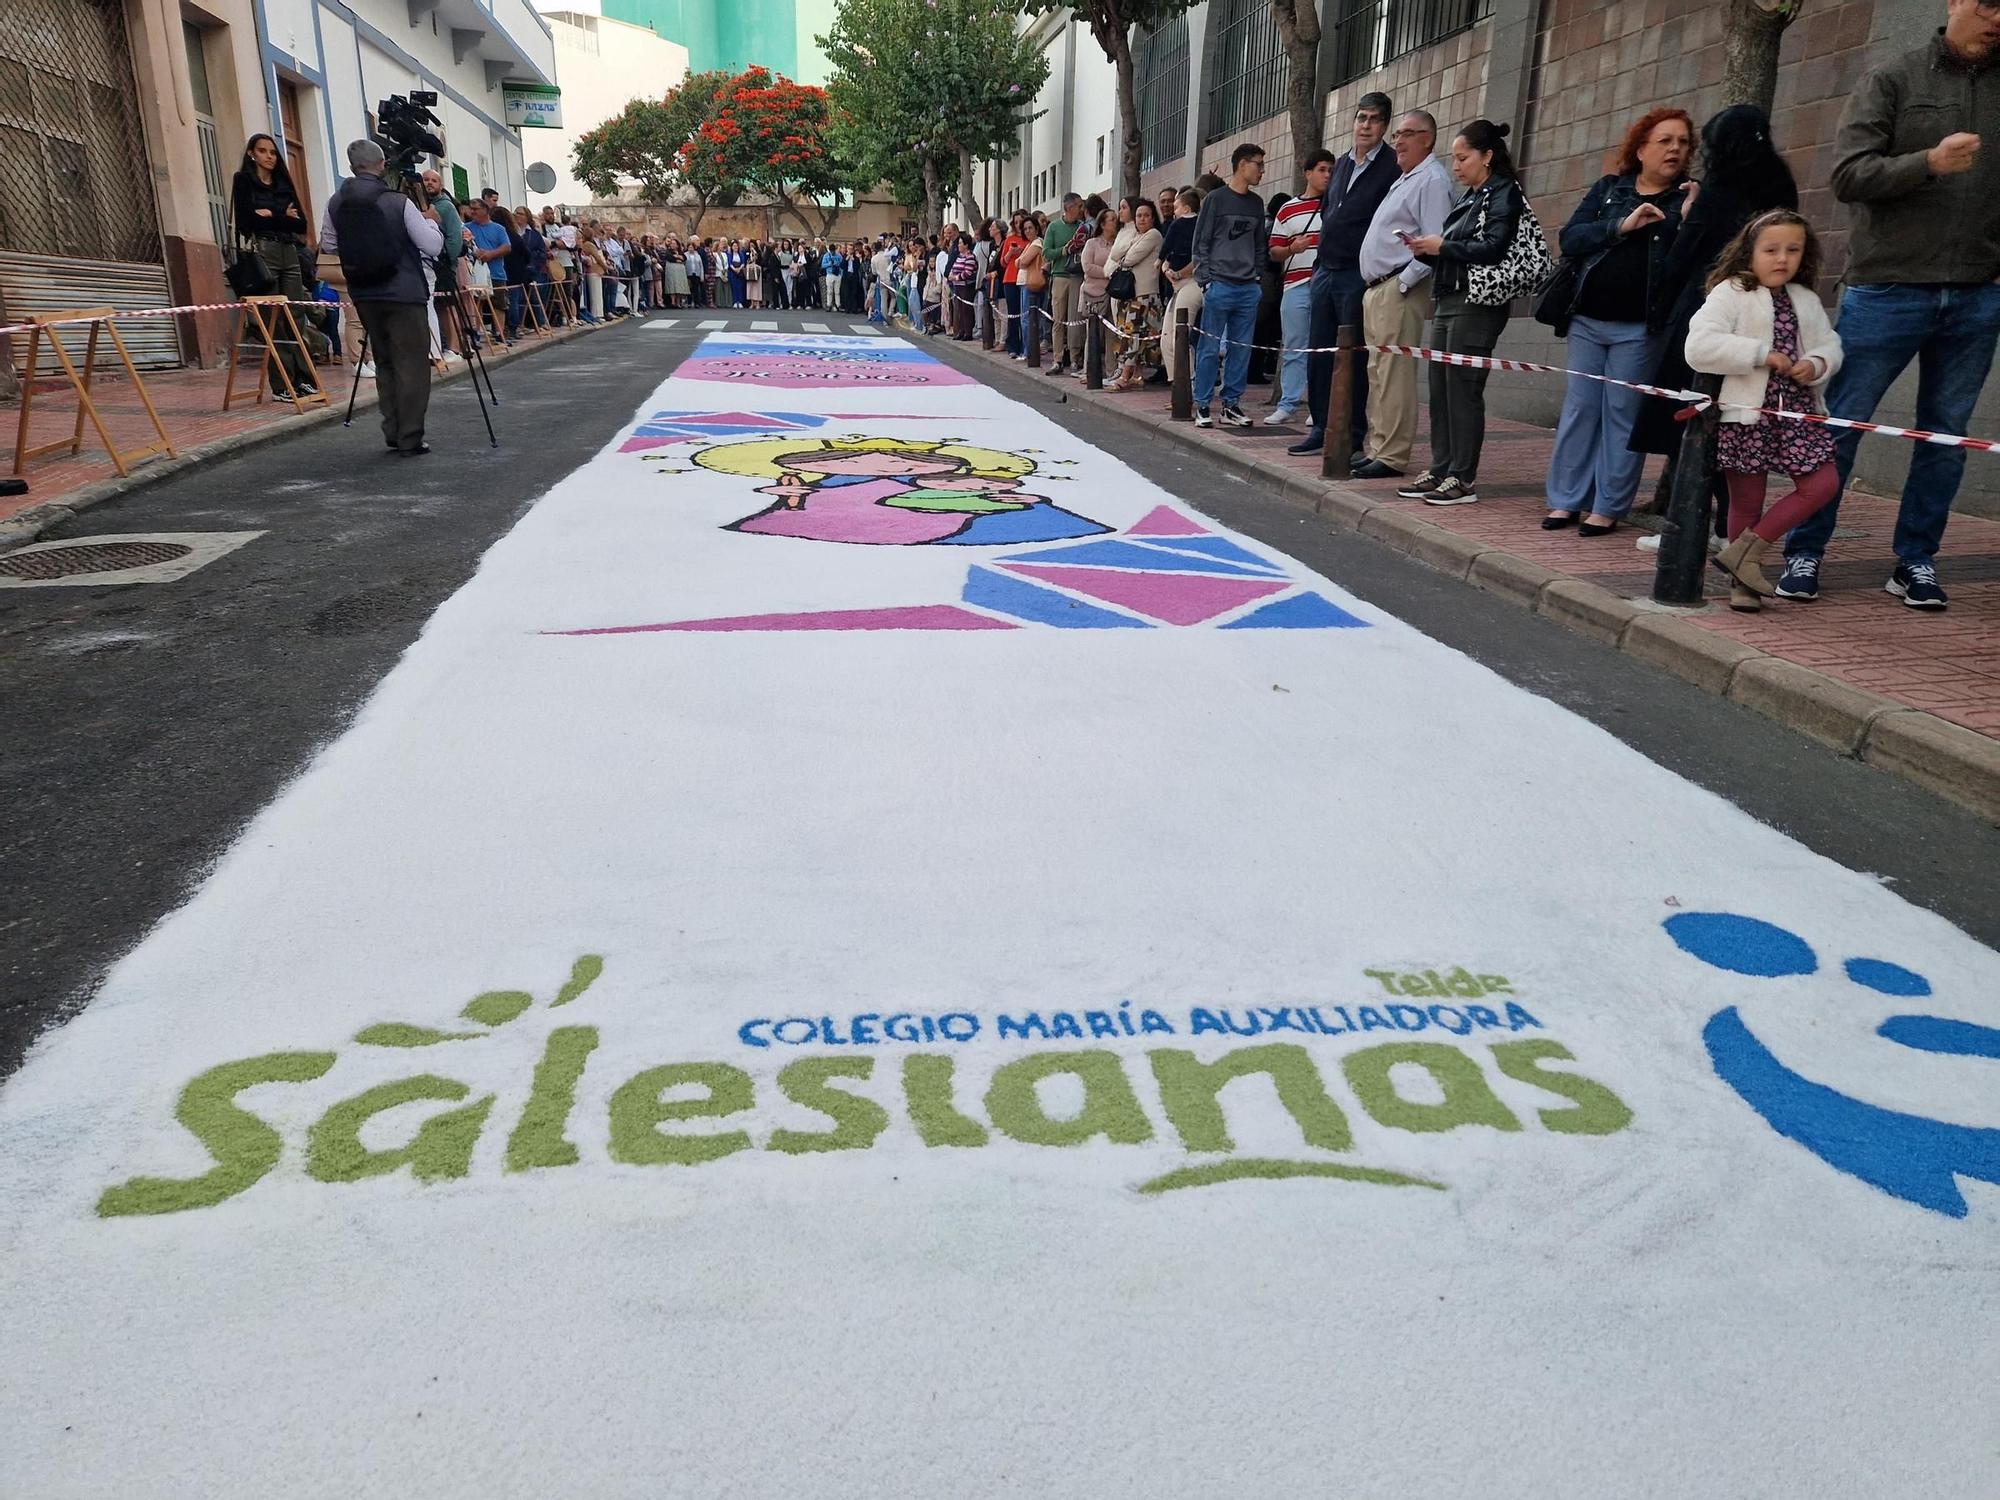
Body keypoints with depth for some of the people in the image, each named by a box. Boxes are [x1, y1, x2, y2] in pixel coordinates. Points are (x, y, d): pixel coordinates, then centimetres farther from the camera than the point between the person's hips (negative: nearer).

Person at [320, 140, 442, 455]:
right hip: (403, 294, -5)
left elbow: (328, 244, 12)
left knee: (384, 363, 15)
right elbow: (433, 246, -10)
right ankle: (410, 438, -5)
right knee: (412, 364, -2)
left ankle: (392, 433, 16)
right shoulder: (398, 203, -12)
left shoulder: (336, 203, 2)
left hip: (363, 295, 5)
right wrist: (431, 220, 9)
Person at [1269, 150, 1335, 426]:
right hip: (1296, 286, 1)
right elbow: (1274, 252, 9)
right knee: (1294, 348, 4)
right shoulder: (1287, 210, 10)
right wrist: (1292, 249, -10)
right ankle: (1288, 403, 10)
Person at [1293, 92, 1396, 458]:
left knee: (1353, 359, -3)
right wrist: (1320, 259, 16)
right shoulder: (1341, 163, 16)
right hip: (1325, 272, 7)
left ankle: (1352, 438, 3)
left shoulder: (1392, 167, -6)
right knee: (1318, 355, 9)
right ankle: (1321, 430, 19)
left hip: (1358, 276, -7)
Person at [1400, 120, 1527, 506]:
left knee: (1463, 390, -8)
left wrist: (1442, 247, -12)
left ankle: (1463, 479, -4)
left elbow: (1494, 250, -17)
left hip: (1477, 305, -8)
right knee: (1440, 390, 7)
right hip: (1448, 300, 9)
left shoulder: (1503, 194, -4)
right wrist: (1428, 250, 2)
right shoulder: (1467, 199, 20)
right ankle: (1440, 470, 13)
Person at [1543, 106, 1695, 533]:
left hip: (1639, 328, -3)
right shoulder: (1608, 189, 12)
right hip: (1588, 320, 3)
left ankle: (1609, 508, 3)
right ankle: (1566, 500, 11)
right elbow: (1570, 239, 0)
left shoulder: (1688, 199, 5)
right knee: (1579, 410, 4)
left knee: (1622, 415, -1)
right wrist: (1621, 226, -11)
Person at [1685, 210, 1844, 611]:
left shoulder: (1807, 300, 13)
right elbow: (1700, 347, -19)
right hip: (1745, 415, -5)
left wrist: (1816, 364, -6)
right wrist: (1762, 354, -19)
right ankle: (1744, 578, 18)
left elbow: (1829, 345, 18)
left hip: (1796, 412, 6)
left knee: (1823, 483, -3)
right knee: (1746, 502, 3)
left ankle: (1747, 549, 3)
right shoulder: (1729, 294, -6)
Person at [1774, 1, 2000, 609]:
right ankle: (1804, 554, 9)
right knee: (1839, 427, -1)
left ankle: (1917, 562, 13)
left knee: (1946, 433, 5)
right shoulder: (1891, 80, 2)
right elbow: (1849, 175, -7)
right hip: (1887, 289, -4)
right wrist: (1929, 162, -21)